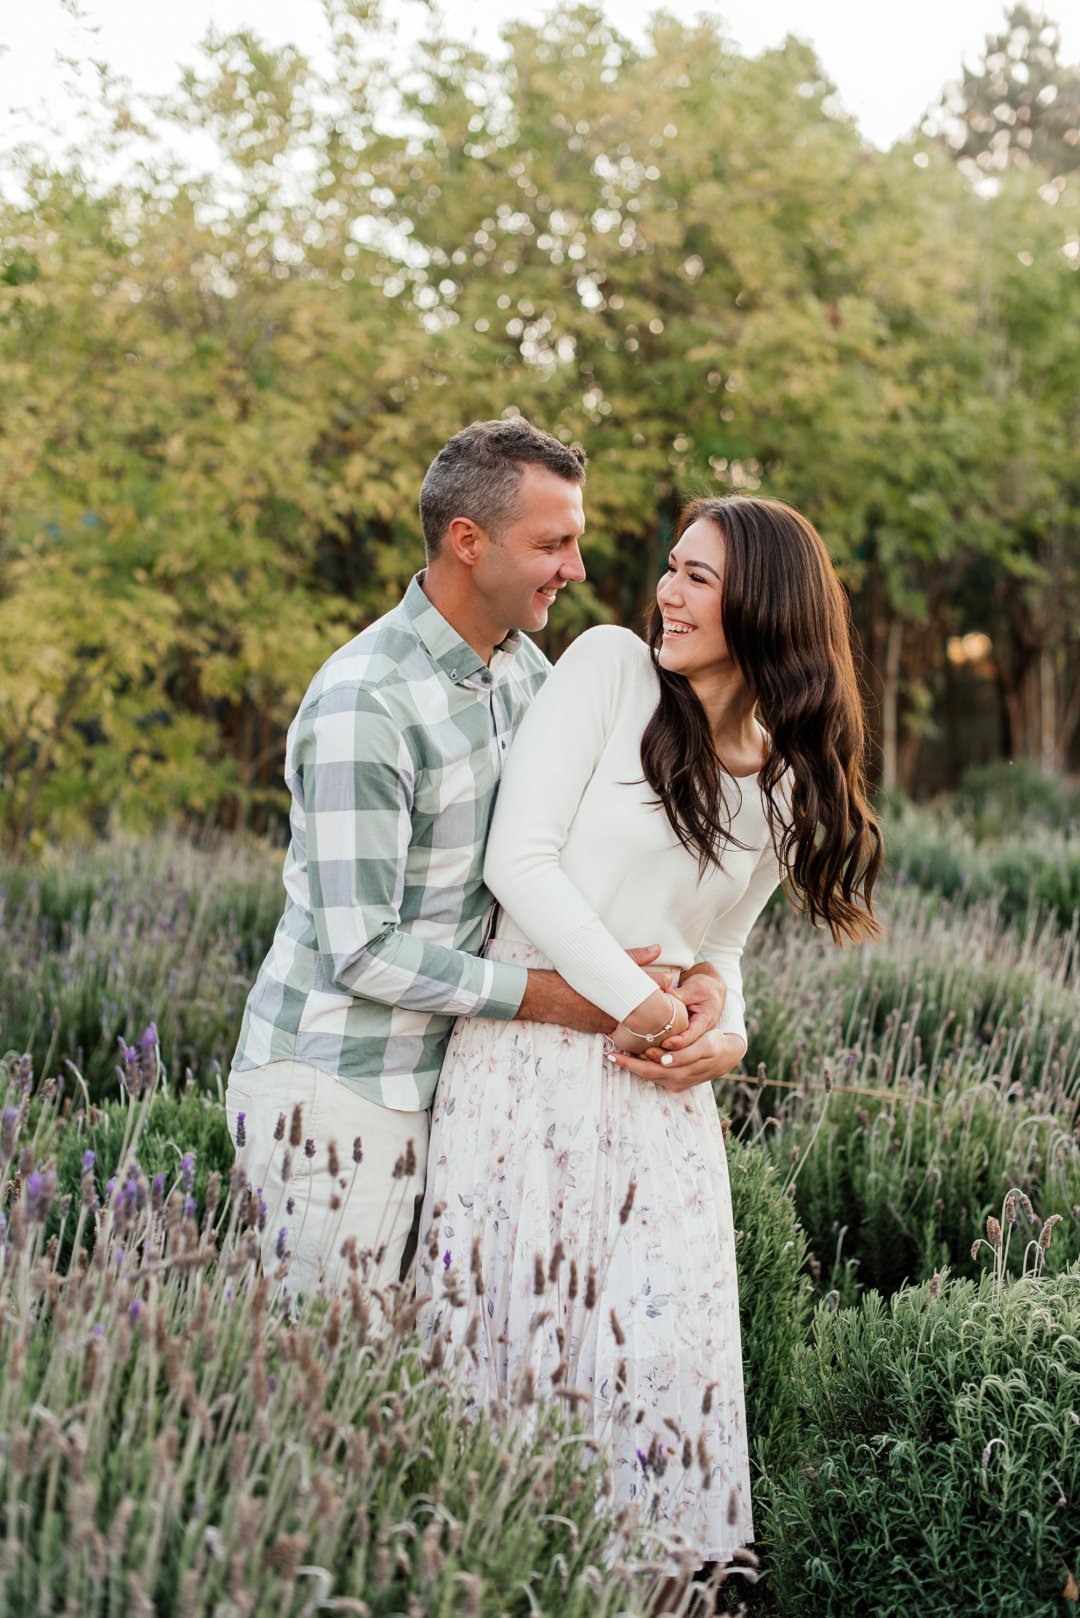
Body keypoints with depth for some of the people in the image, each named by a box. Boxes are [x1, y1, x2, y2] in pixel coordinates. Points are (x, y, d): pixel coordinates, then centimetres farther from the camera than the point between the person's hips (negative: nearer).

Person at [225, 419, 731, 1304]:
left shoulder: (523, 668, 5)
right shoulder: (364, 704, -22)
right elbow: (361, 949, -22)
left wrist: (703, 972, -9)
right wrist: (551, 996, -20)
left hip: (429, 1074, 8)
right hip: (331, 1088, -8)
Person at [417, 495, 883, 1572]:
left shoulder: (786, 782, 10)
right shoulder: (609, 666, -3)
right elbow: (518, 857, -10)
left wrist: (724, 1033, -2)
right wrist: (633, 999, -11)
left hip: (657, 1088, 4)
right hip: (525, 1065, -3)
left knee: (666, 1342, 1)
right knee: (501, 1327, 3)